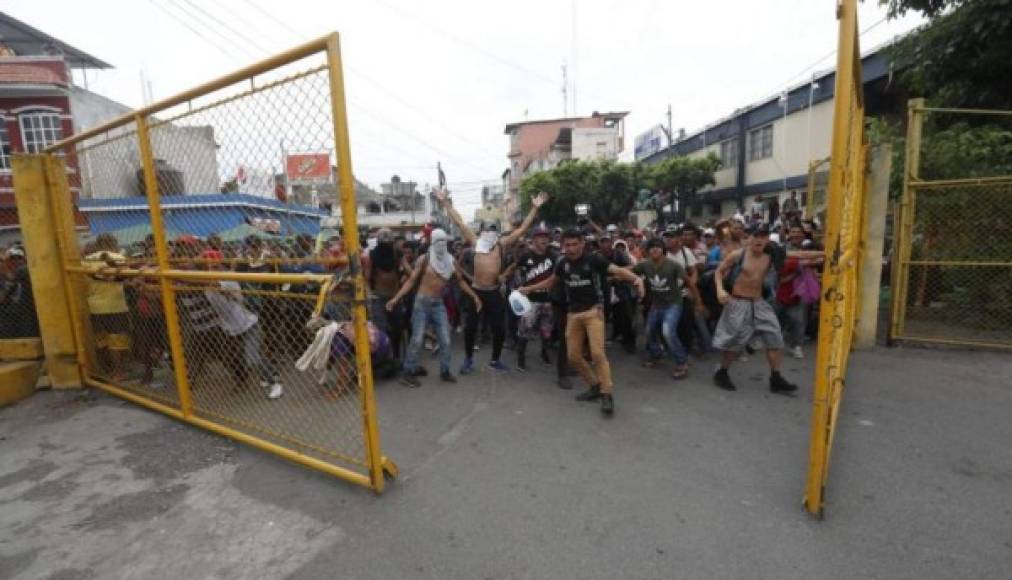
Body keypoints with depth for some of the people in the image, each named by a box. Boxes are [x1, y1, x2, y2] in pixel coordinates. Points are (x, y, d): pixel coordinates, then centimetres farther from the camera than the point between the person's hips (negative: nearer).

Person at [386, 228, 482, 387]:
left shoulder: (451, 261, 3)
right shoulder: (424, 259, -7)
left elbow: (460, 281, 12)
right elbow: (411, 281, -6)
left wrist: (474, 296, 8)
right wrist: (396, 298, -14)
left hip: (439, 304, 4)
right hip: (422, 302, -4)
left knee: (445, 340, 5)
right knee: (417, 339, -5)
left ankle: (445, 371, 20)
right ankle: (408, 373, 8)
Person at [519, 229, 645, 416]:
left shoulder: (593, 260, -10)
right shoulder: (562, 264, 4)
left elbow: (618, 270, -18)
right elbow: (551, 281, 22)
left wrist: (636, 278, -37)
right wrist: (529, 288, 20)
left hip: (593, 310, -5)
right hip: (573, 313, 6)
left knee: (597, 353, -17)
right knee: (573, 356, 6)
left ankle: (607, 394, -5)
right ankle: (595, 386, 24)